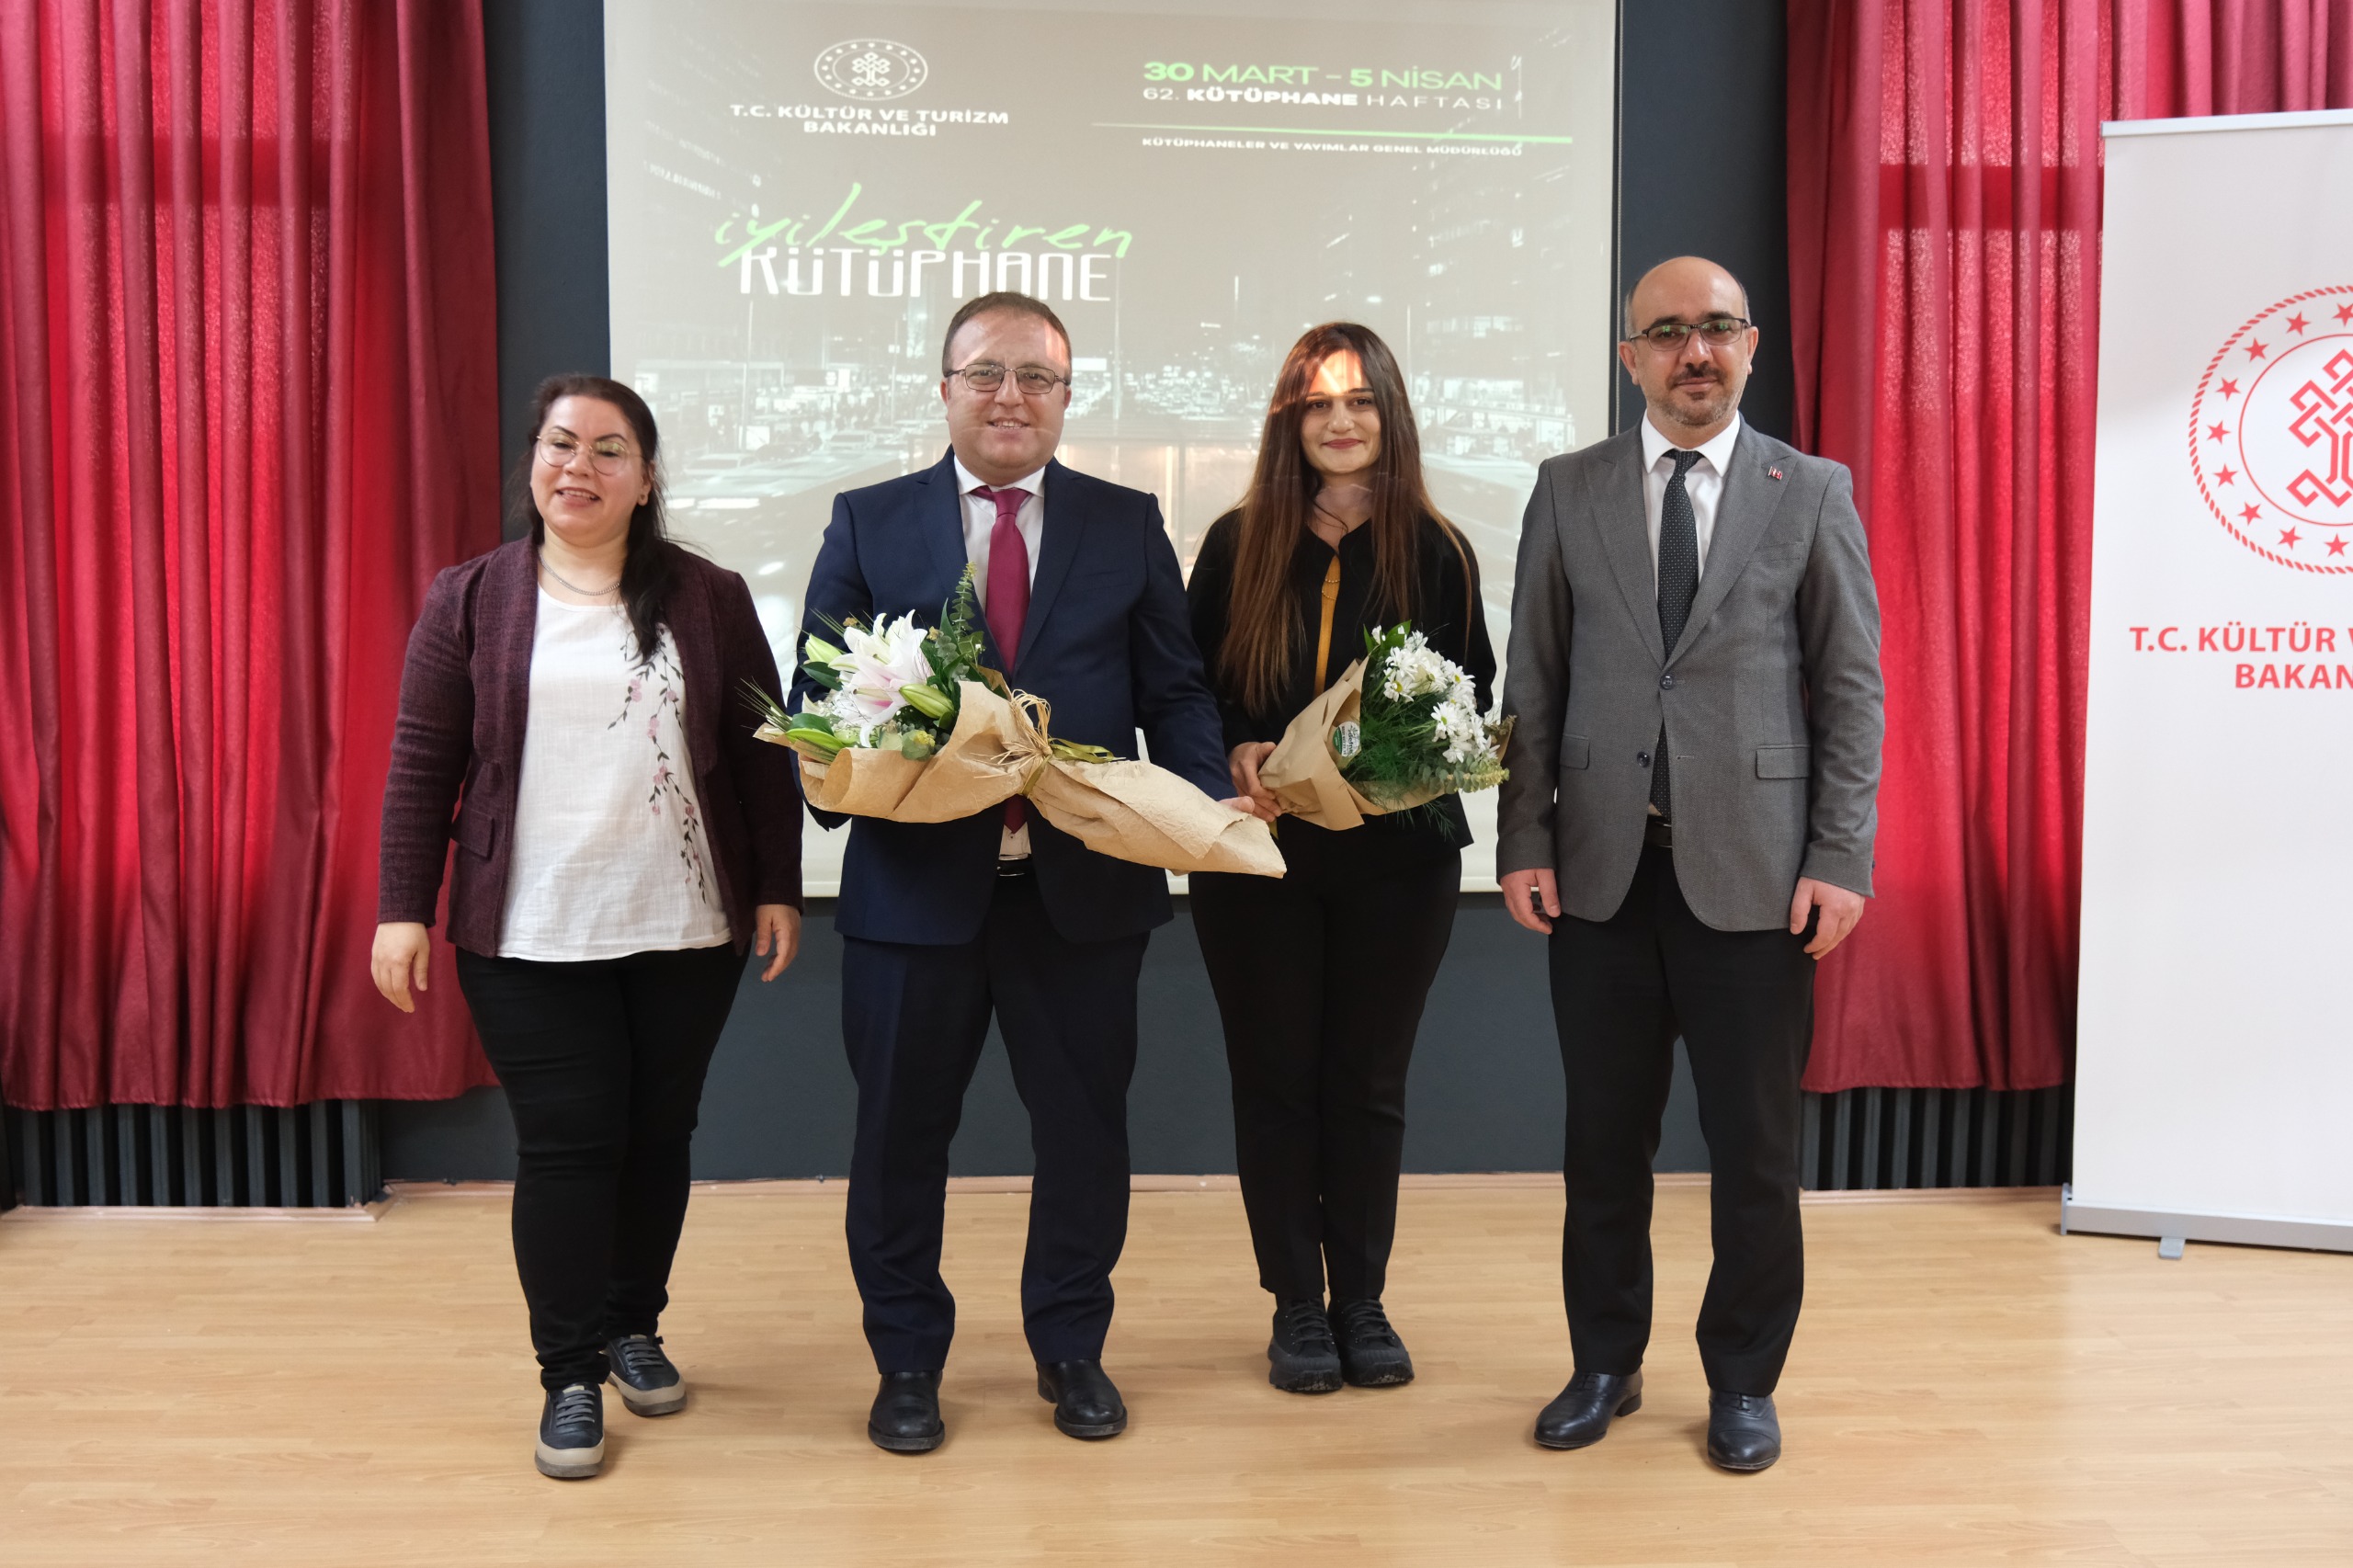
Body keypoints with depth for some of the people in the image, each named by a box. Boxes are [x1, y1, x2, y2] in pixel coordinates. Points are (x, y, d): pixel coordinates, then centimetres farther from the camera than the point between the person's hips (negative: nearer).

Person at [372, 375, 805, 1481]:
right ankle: (570, 1377, 14)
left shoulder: (710, 599, 4)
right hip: (530, 936, -1)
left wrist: (777, 888, 2)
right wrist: (402, 908, -2)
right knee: (565, 1143, 0)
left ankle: (634, 1326, 31)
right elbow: (421, 764, 2)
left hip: (684, 930, 1)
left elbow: (761, 755, 5)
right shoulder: (470, 599, 3)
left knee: (657, 1133, 11)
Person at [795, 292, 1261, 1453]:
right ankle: (907, 1362, 30)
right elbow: (816, 693, 4)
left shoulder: (1128, 525, 8)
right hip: (915, 879, 0)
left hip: (1084, 884, 1)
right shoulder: (868, 522, 6)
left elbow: (1175, 692, 5)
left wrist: (1206, 798, -12)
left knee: (1084, 1128, 12)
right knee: (900, 1130, 10)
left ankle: (1071, 1349, 33)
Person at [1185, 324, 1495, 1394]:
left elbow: (1477, 696, 5)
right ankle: (1296, 1306, 21)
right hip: (1259, 853, 0)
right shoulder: (1237, 545, 2)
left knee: (1368, 1082, 10)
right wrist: (1234, 755, -14)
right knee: (1275, 1080, 7)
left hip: (1397, 854, 0)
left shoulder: (1436, 554, 2)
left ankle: (1362, 1301, 25)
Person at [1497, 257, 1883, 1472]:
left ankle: (1743, 1382, 26)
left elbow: (1852, 685, 2)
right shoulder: (1568, 491, 7)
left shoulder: (1813, 493, 4)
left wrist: (1841, 858, -6)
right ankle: (1604, 1365, 28)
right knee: (1604, 1138, 11)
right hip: (1601, 868, 1)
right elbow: (1532, 681, 5)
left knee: (1755, 1145, 7)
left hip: (1753, 871, -1)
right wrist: (1524, 842, -1)